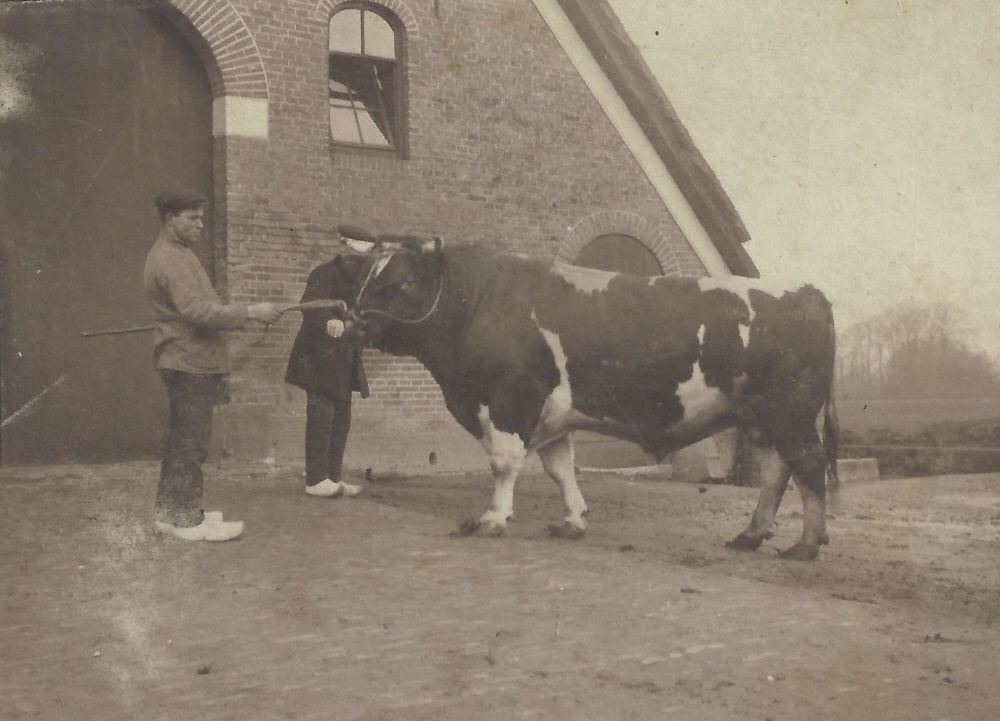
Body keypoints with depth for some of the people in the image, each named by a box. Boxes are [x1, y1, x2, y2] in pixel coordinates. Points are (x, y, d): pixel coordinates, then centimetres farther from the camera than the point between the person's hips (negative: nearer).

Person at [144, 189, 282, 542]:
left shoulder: (175, 255, 18)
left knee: (182, 439, 16)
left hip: (189, 362, 11)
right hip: (190, 362, -11)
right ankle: (186, 519, 0)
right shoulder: (170, 260, -17)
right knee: (191, 442, -6)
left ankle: (169, 512, 24)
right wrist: (249, 312, -24)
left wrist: (237, 315, 28)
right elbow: (197, 311, -27)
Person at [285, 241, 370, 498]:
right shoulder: (324, 274, -11)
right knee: (322, 416, -9)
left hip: (342, 363, 8)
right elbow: (310, 305, -30)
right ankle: (316, 479, -5)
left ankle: (332, 478, 11)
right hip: (319, 359, -8)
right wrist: (328, 321, -49)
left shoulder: (356, 280, 14)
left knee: (341, 420, 6)